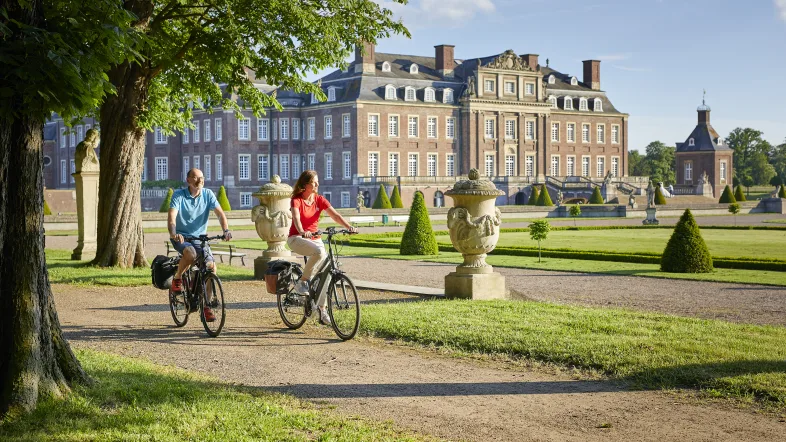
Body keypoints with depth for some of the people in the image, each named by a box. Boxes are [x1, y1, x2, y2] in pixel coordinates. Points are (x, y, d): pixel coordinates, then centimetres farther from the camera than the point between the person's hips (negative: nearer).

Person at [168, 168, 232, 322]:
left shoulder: (208, 194, -1)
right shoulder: (179, 195, -9)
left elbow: (220, 213, -10)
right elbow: (172, 216, -22)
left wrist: (226, 230, -29)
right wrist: (173, 233, -42)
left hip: (199, 238, 3)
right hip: (181, 237, -3)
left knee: (211, 266, -16)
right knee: (190, 253, -36)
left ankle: (206, 306, -3)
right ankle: (177, 279, -6)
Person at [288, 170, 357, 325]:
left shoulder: (319, 200, 2)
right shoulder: (297, 200, -10)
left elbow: (335, 215, -10)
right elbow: (296, 218, -28)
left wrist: (349, 227, -27)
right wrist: (302, 231, -49)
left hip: (314, 238, 5)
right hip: (297, 239, -5)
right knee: (319, 252, -35)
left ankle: (322, 310, 3)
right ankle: (302, 282, -19)